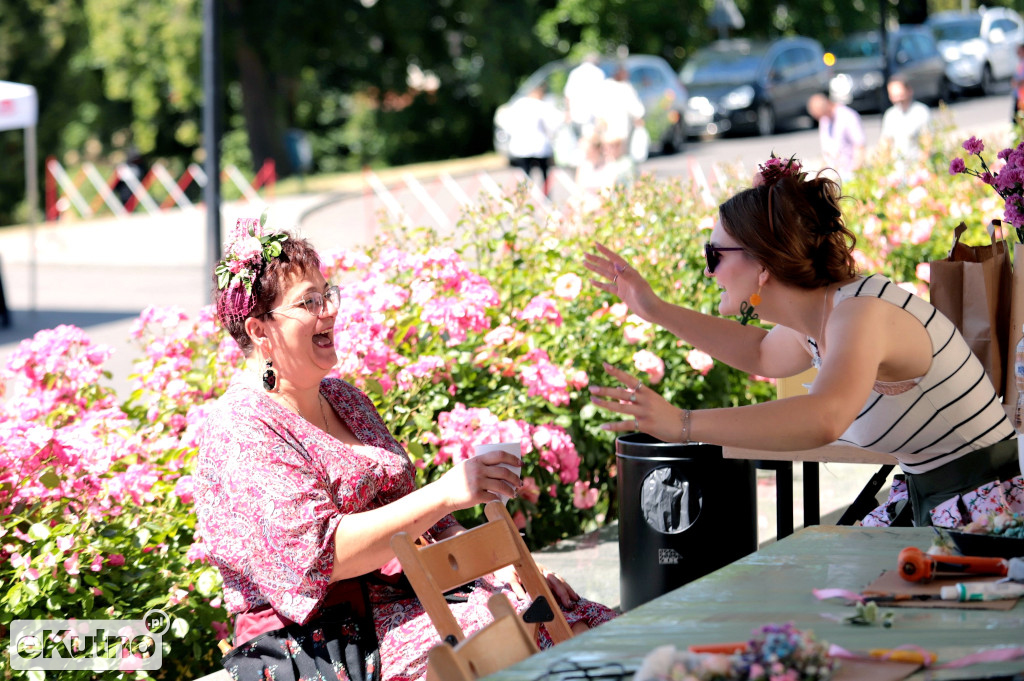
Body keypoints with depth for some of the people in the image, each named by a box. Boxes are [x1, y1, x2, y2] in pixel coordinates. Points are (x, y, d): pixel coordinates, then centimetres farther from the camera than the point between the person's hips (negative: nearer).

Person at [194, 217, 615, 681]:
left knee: (590, 624, -13)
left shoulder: (345, 401, 19)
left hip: (405, 598, 8)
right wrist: (445, 494, -24)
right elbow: (316, 552, -20)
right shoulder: (238, 430, -9)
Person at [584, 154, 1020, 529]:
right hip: (932, 508, 9)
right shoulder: (818, 315, 6)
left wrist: (682, 424, -46)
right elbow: (764, 355, 31)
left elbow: (824, 418, -44)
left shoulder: (862, 312, -24)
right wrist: (656, 310, 24)